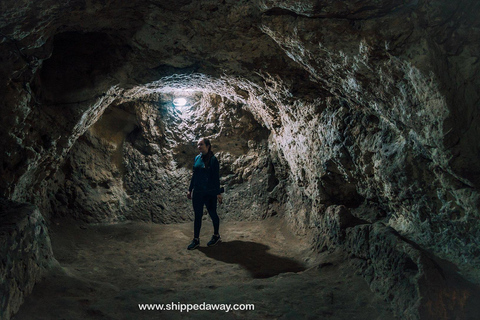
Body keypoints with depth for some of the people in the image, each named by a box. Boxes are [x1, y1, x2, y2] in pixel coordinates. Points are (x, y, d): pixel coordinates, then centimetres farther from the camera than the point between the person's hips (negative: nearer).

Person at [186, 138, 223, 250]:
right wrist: (190, 190, 15)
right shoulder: (197, 158, 6)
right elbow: (194, 175, 13)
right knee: (197, 215, 9)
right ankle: (196, 240, 17)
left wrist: (218, 193, -11)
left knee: (212, 214, 9)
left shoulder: (213, 160, -11)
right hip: (198, 192, 6)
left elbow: (216, 178, -11)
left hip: (210, 193, -5)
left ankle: (216, 235, 28)